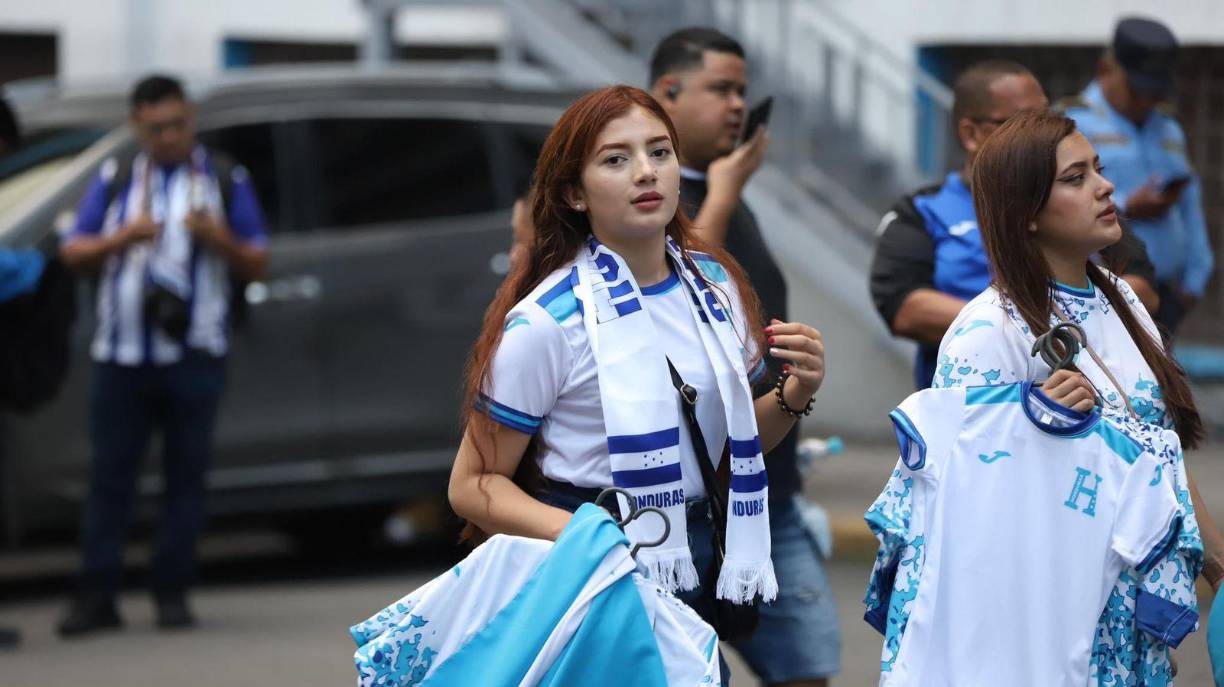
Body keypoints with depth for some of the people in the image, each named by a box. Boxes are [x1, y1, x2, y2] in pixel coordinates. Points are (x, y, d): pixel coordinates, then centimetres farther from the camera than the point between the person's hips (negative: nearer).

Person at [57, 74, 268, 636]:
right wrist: (122, 237, -11)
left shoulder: (225, 181, 9)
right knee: (109, 473, -2)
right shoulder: (115, 181, 13)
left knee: (186, 474, -1)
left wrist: (219, 239, -13)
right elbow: (73, 253, 8)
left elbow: (256, 264, 8)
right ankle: (96, 595, -1)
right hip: (121, 353, 1)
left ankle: (172, 594, 5)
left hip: (193, 355, -1)